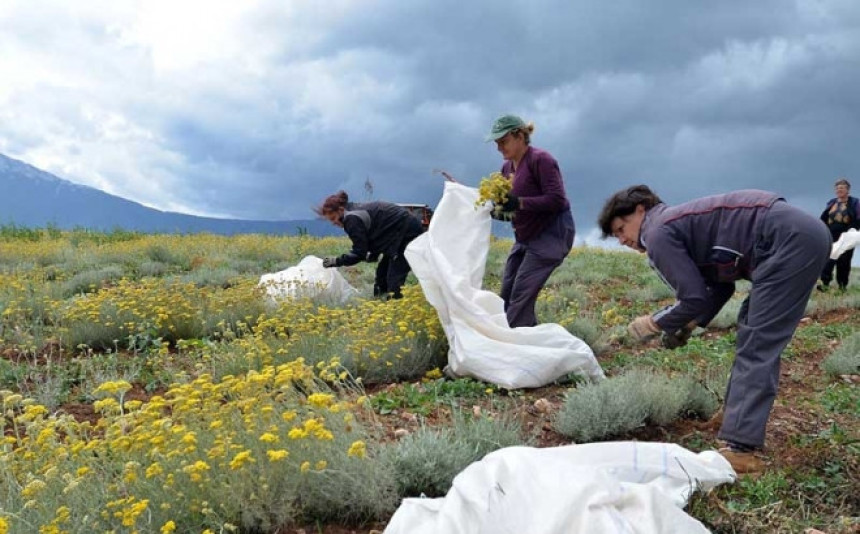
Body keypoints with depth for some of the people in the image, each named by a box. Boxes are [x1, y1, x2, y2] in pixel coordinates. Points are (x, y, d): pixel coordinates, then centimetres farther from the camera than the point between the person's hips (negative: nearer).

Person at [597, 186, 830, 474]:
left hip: (789, 240, -10)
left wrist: (653, 324, 8)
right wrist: (689, 324, 18)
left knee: (756, 347, -10)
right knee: (751, 333, 20)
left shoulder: (657, 233, -5)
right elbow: (721, 284, 26)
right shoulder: (680, 222, 23)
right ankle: (737, 415, 27)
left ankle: (741, 449, -11)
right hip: (803, 232, 10)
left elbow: (694, 299, -8)